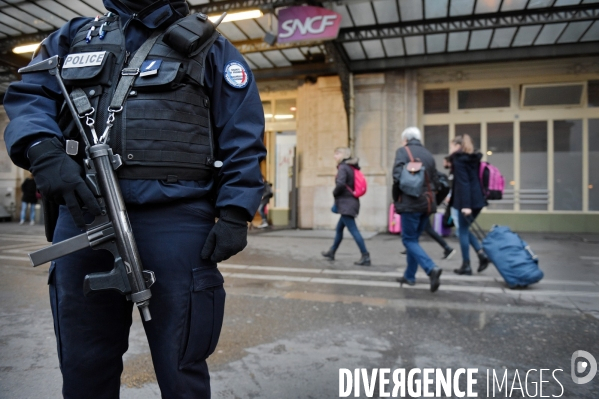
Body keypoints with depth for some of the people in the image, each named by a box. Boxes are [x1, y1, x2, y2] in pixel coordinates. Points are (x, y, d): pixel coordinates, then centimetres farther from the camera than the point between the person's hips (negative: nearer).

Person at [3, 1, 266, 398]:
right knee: (83, 366, 15)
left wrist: (234, 215, -10)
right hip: (83, 214, 4)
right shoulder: (74, 36, 23)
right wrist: (43, 152, -10)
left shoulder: (210, 48, 11)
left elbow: (243, 138, 3)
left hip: (174, 218, -3)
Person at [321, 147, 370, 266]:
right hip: (353, 202, 10)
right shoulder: (352, 167, 15)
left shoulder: (343, 167, -12)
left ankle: (365, 256, -9)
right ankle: (331, 252, 33)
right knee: (339, 228, 20)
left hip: (346, 204, -10)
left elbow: (340, 184, -28)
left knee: (353, 230, -9)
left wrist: (335, 193, -7)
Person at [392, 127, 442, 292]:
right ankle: (409, 276, 23)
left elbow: (398, 177, -15)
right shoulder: (428, 154, 13)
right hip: (427, 203, 6)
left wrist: (396, 199, -1)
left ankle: (431, 268, -18)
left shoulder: (402, 151, -4)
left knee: (409, 240, 1)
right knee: (414, 238, 16)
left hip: (410, 203, -6)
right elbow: (434, 181, 11)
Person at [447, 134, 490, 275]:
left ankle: (466, 266, 8)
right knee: (464, 230, 20)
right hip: (477, 200, 8)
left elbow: (463, 183, -18)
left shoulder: (458, 160, -8)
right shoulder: (473, 159, 16)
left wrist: (465, 204, -24)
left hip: (463, 202, -8)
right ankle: (481, 253, 4)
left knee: (462, 231, 2)